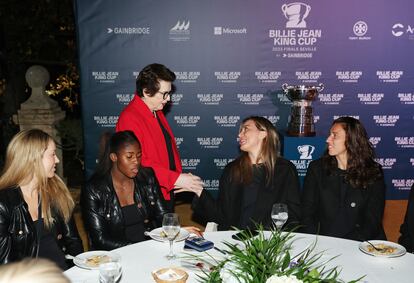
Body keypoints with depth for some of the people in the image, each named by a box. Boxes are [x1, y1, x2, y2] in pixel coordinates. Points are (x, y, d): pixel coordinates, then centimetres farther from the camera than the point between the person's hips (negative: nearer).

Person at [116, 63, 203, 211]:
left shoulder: (157, 112, 9)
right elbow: (138, 164, -28)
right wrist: (176, 178, -29)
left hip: (167, 192, 9)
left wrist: (182, 176, 9)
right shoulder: (129, 119, -22)